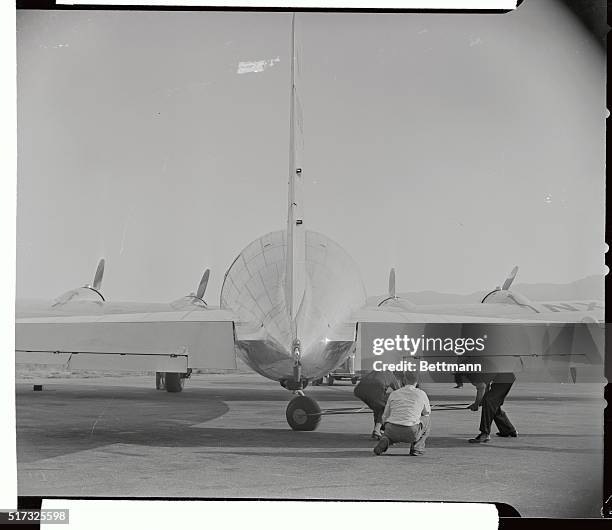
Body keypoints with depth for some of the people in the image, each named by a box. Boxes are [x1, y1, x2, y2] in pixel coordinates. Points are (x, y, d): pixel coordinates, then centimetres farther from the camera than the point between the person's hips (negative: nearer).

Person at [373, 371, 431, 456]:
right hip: (411, 433, -2)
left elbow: (385, 417, 19)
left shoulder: (394, 394, 14)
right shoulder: (421, 394, 7)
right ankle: (417, 448, 11)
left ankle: (385, 441, 1)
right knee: (426, 420, 27)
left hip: (392, 431, 2)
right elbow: (427, 412, 27)